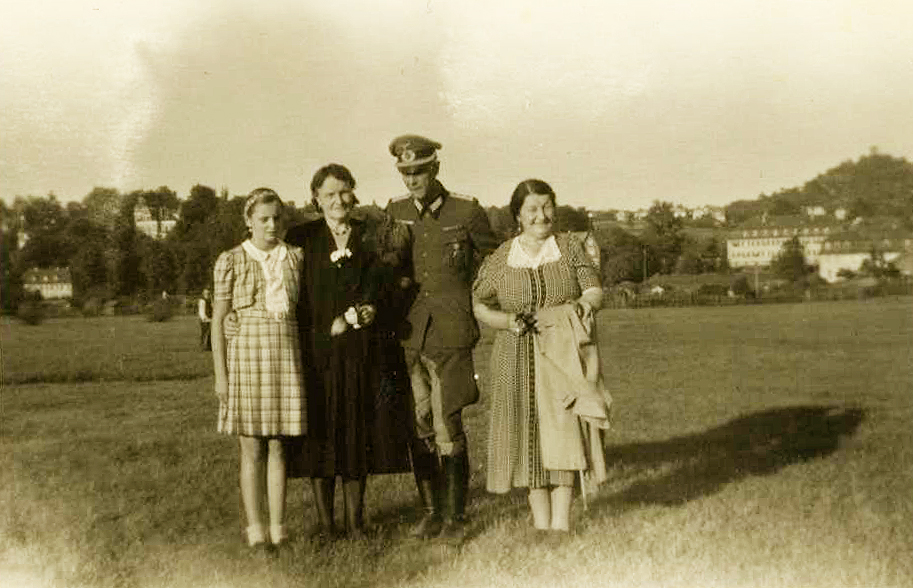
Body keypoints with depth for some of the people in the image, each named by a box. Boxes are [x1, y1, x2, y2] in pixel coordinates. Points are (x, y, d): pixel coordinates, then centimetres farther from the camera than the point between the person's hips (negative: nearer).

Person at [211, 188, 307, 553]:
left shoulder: (295, 258, 9)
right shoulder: (231, 261, 1)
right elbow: (218, 320, 1)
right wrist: (220, 373, -5)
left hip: (287, 356, 2)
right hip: (246, 354, -2)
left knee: (278, 446, 5)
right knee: (252, 449, 2)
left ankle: (278, 527, 11)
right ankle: (255, 528, 9)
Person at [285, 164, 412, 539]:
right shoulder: (302, 238, 3)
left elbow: (375, 292, 3)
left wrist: (350, 320, -12)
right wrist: (338, 323, -7)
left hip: (362, 353, 2)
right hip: (318, 351, -1)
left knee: (359, 432, 4)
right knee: (320, 434, 1)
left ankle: (356, 522, 15)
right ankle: (325, 524, 10)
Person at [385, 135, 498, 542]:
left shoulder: (467, 211, -2)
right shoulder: (395, 211, 7)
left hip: (451, 334, -3)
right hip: (409, 336, 3)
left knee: (447, 425, -6)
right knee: (420, 428, 6)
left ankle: (455, 517, 6)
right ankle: (431, 512, 18)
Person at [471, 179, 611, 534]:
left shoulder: (570, 248, 4)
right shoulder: (500, 259, 3)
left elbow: (595, 291, 3)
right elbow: (479, 306, 8)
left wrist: (582, 305, -19)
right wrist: (508, 321, -10)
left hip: (565, 356, 0)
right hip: (519, 362, 0)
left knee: (563, 430, -8)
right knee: (529, 435, 3)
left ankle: (561, 522, 0)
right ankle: (541, 523, 14)